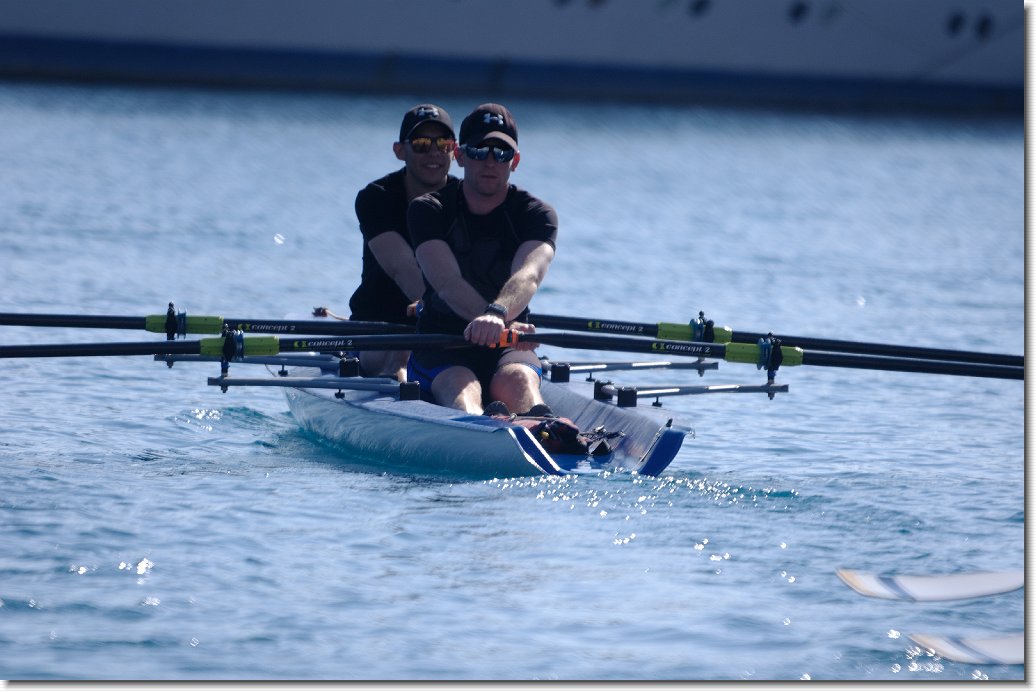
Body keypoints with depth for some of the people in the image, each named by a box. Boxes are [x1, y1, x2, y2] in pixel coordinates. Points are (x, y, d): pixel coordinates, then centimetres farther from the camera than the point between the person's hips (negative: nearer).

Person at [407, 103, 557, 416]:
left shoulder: (536, 214, 3)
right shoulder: (428, 210, 1)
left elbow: (528, 276, -21)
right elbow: (447, 282, -17)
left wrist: (497, 314, -46)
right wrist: (503, 323, -38)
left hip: (508, 351, 1)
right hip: (441, 345, -1)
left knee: (516, 379, -35)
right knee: (459, 386, -36)